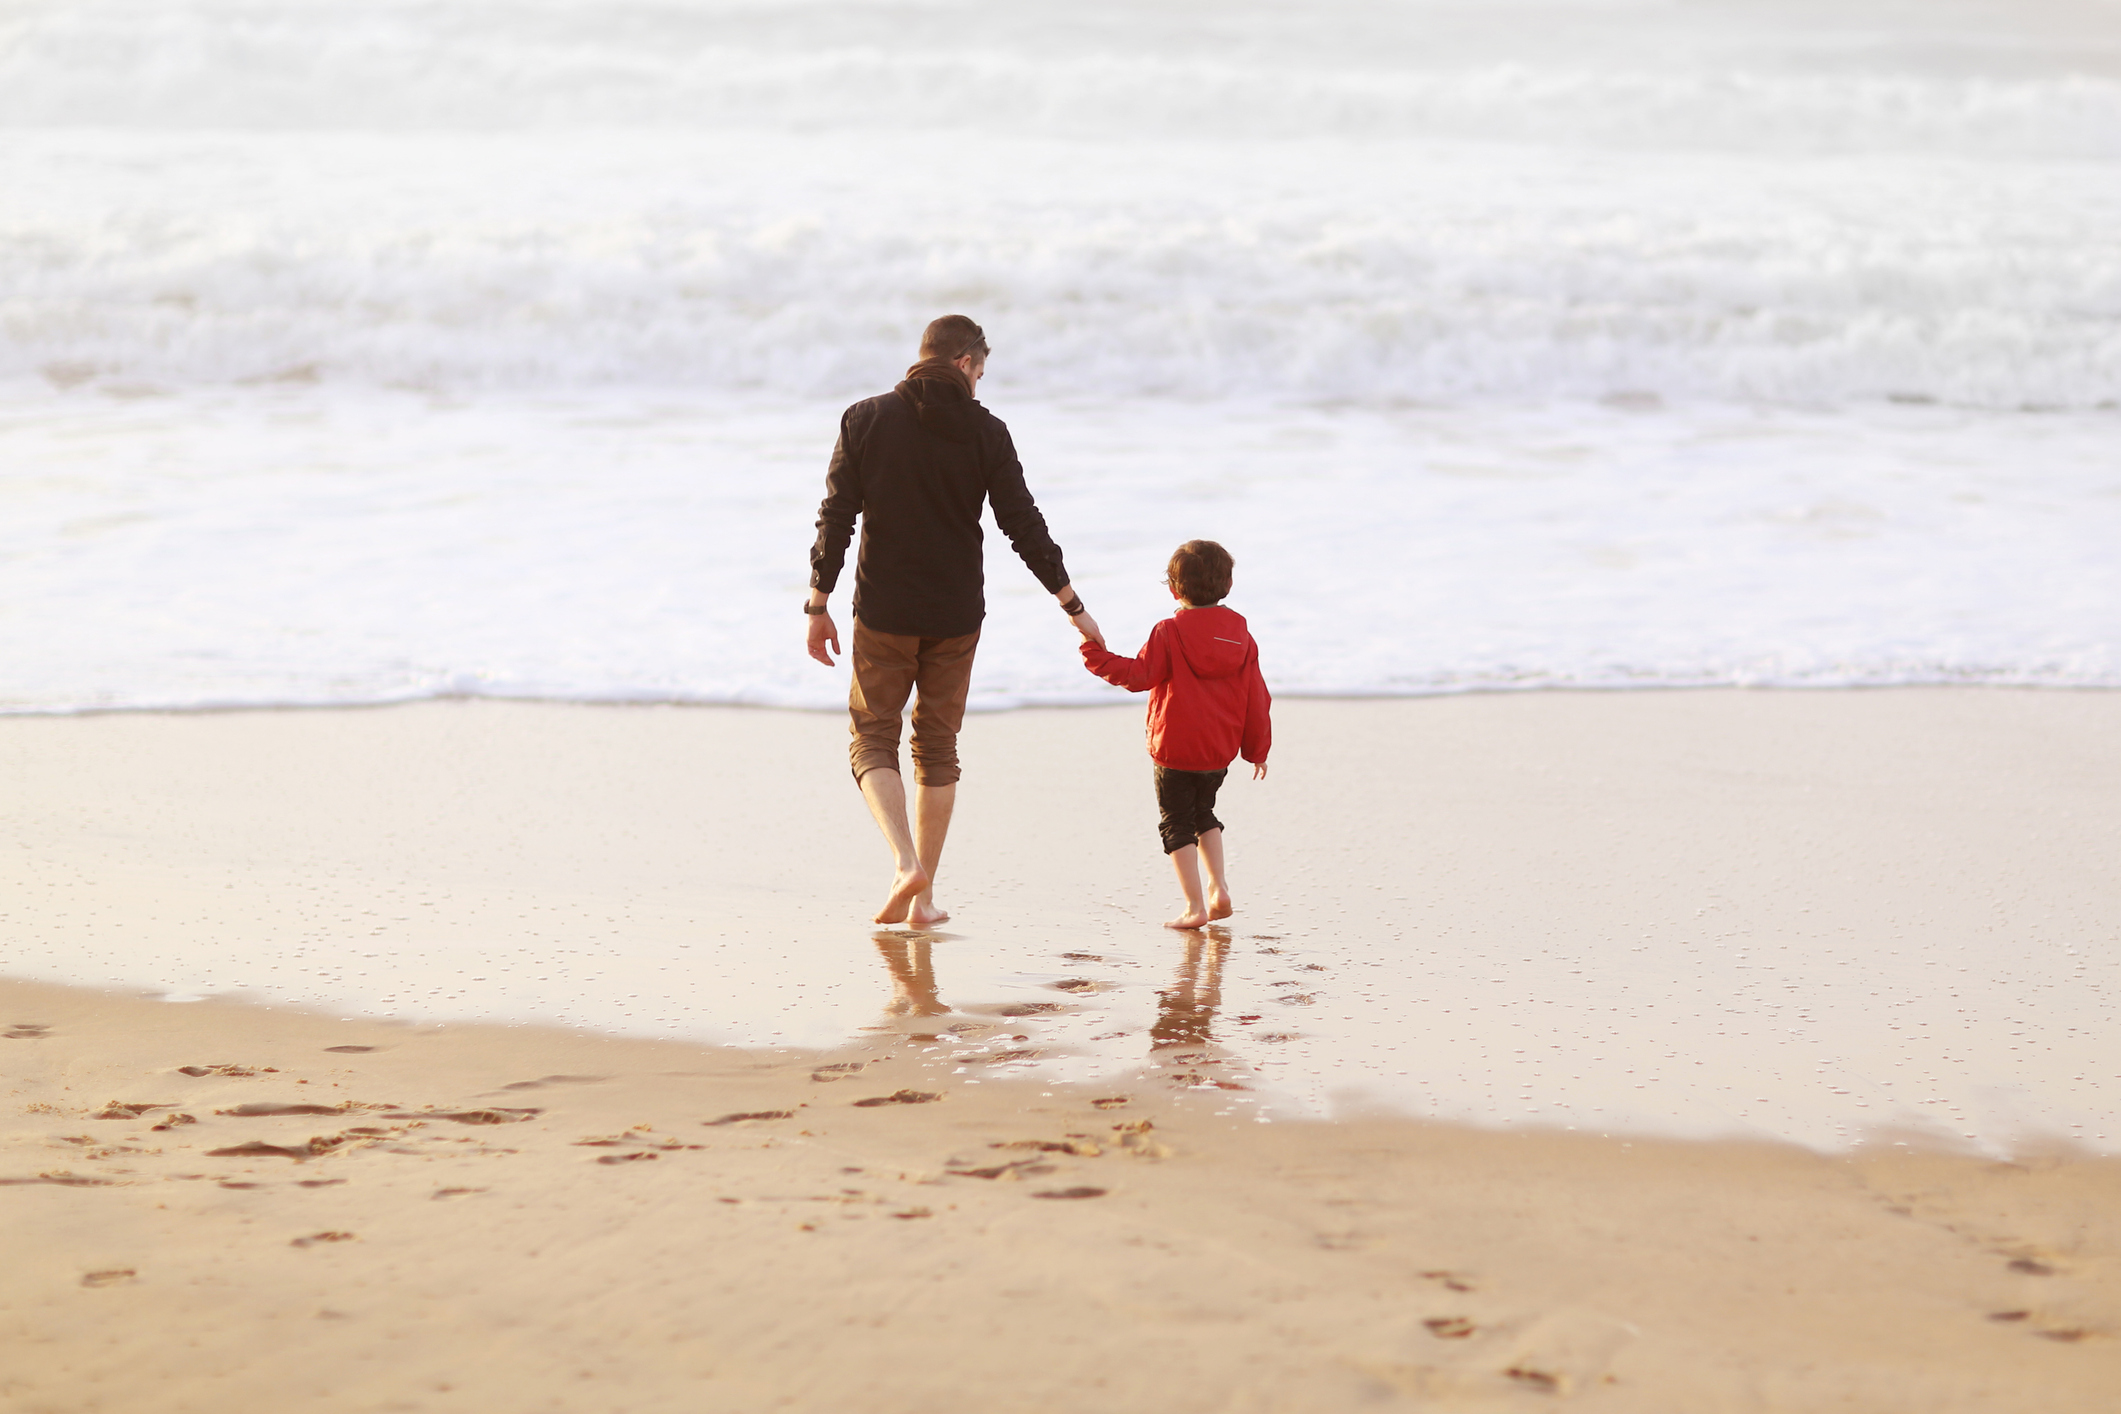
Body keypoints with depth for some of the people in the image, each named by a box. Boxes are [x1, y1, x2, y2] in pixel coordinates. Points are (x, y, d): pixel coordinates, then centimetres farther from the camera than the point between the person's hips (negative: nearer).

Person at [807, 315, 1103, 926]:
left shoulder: (865, 420, -3)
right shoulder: (985, 433, -3)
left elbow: (836, 517, -4)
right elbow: (1024, 526, -4)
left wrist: (818, 605, 3)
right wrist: (1074, 607, 2)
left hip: (883, 612, -1)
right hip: (956, 616, 1)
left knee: (872, 738, 8)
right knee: (938, 747, 12)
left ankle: (905, 862, -15)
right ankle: (924, 896, 11)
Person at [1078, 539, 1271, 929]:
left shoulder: (1169, 633, -12)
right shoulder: (1239, 633, 3)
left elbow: (1138, 675, -20)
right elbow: (1256, 697, 6)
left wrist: (1096, 653, -14)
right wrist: (1257, 749, 16)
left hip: (1175, 750, -5)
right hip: (1220, 751, 5)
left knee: (1177, 824, 5)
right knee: (1204, 813, 26)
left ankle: (1194, 906, -1)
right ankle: (1219, 889, 16)